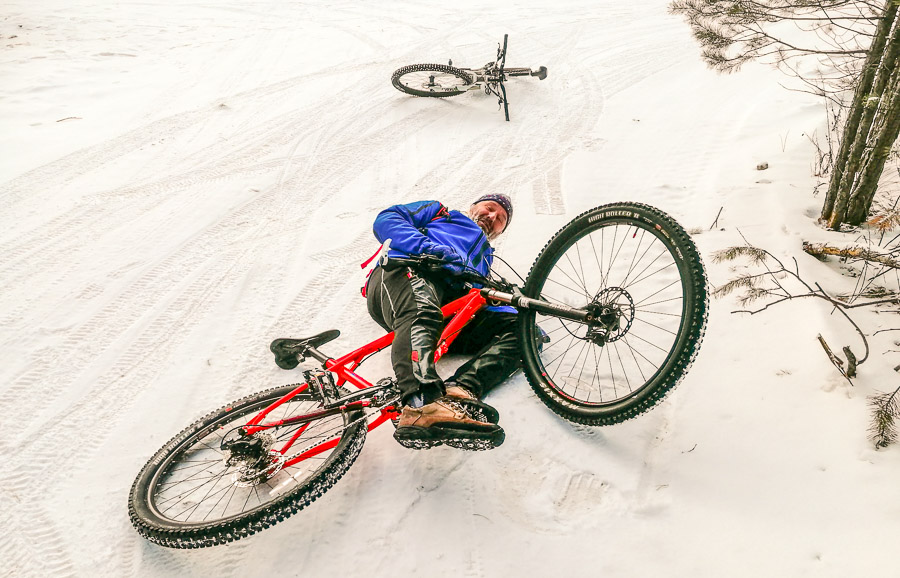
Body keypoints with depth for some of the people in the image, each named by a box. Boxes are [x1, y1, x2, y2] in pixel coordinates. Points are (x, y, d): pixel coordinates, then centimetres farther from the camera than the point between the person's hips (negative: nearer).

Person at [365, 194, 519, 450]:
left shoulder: (485, 257, 44)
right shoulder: (440, 213, 34)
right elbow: (386, 220, 16)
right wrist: (428, 247, -2)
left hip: (448, 309, 4)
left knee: (521, 329, -17)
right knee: (422, 312, -40)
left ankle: (460, 390, -44)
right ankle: (422, 406, -65)